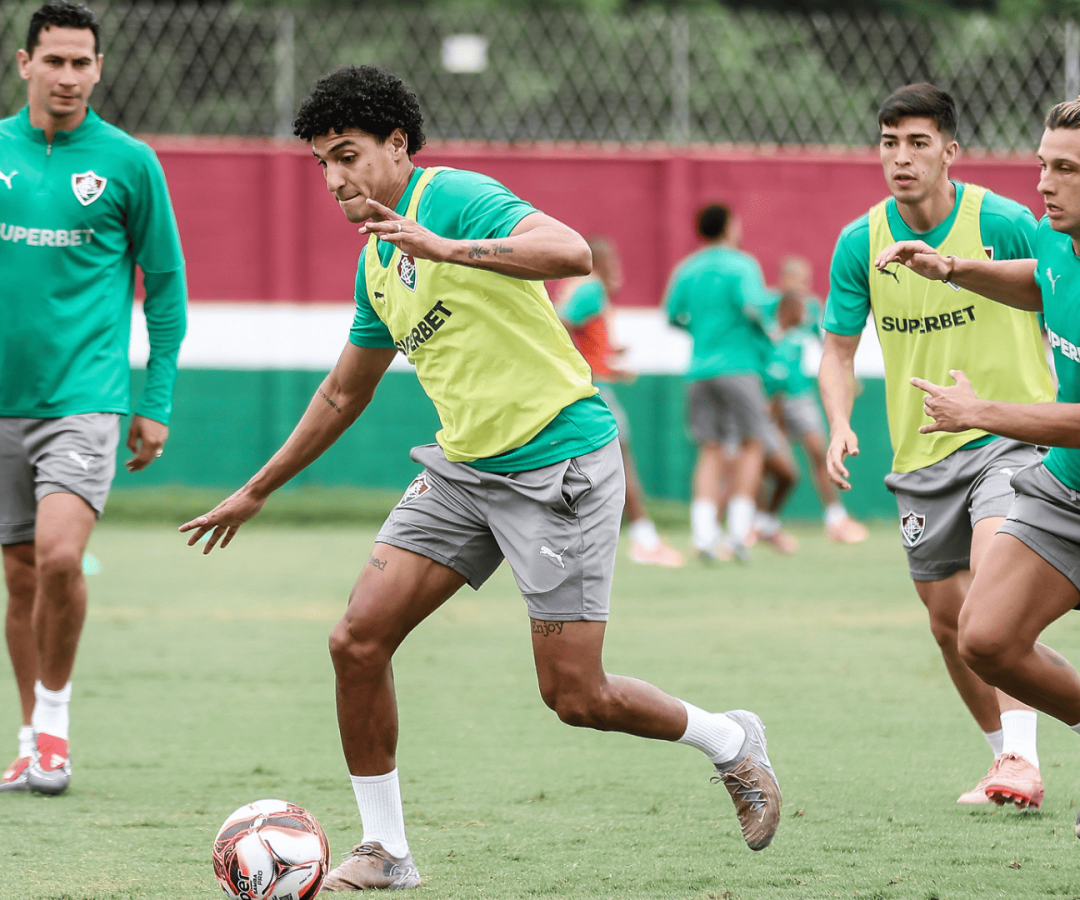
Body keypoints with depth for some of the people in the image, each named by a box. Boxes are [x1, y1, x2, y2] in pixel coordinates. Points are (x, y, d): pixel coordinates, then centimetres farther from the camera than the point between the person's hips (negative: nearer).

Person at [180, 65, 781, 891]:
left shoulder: (454, 198, -13)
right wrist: (256, 492, 31)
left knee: (576, 698, -6)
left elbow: (570, 252, -31)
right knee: (359, 640, -5)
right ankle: (386, 852, 7)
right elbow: (343, 395, 27)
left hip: (560, 463, -8)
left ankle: (731, 744, 21)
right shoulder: (376, 264, 13)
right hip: (463, 468, 8)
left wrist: (446, 249, -38)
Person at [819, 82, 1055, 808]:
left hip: (1011, 434, -5)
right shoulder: (861, 243, 0)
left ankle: (1022, 759, -28)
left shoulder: (1005, 224, -10)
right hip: (921, 453, 5)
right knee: (948, 618, 8)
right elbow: (840, 347, 10)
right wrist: (839, 424, -7)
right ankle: (1007, 752, 27)